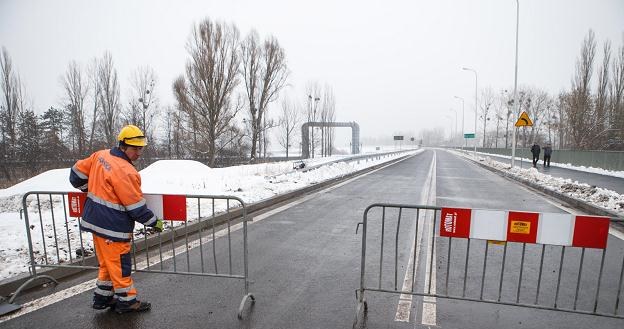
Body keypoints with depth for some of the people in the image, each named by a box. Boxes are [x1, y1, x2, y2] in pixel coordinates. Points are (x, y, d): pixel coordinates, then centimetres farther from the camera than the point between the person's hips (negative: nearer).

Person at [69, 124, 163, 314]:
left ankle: (102, 298, 34)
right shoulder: (126, 172, -25)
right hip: (112, 227, -9)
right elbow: (136, 206, -20)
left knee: (108, 262, 21)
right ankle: (126, 300, 20)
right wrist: (154, 222, -7)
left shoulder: (100, 155, 1)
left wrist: (92, 190, 26)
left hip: (96, 220, 9)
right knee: (120, 264, 6)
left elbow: (77, 173, 12)